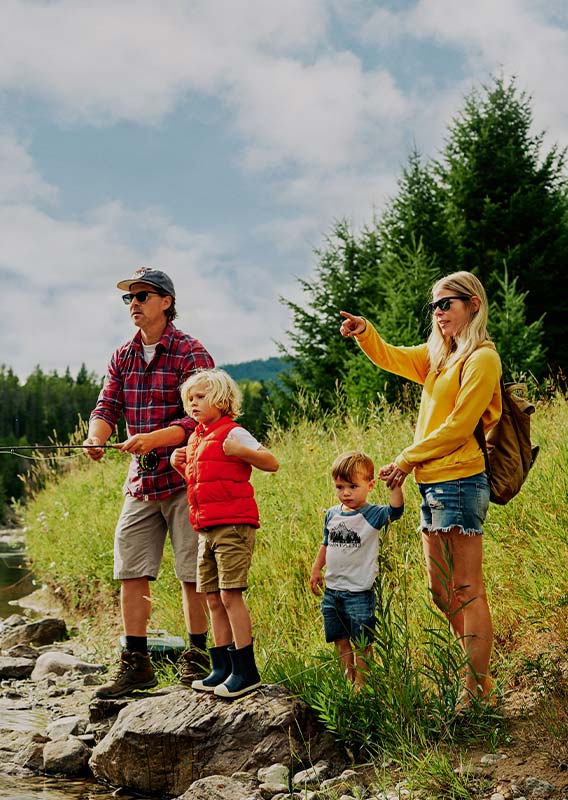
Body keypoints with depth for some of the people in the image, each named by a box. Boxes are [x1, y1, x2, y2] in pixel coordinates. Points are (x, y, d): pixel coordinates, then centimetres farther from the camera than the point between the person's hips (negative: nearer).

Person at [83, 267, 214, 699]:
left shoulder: (191, 353, -9)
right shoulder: (123, 358, 12)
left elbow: (199, 420, -15)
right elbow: (107, 408, 5)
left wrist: (153, 438, -29)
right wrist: (96, 436, -18)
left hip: (184, 479, -6)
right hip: (140, 481, 6)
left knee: (192, 573, 0)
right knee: (130, 570, 4)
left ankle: (197, 658, 13)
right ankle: (136, 663, 11)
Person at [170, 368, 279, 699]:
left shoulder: (232, 433, -7)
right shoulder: (197, 439, 19)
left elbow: (272, 463, -13)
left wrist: (240, 451, -26)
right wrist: (181, 466, 12)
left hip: (233, 525, -9)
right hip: (207, 529, 9)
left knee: (230, 594, -11)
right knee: (214, 599, 9)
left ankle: (247, 670, -6)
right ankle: (221, 668, 15)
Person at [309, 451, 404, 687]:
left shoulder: (372, 515, -10)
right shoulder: (332, 514, 7)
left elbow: (395, 510, -29)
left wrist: (395, 485, -41)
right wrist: (316, 569, 19)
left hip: (359, 592, -6)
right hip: (332, 590, 6)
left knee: (361, 643, 1)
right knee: (340, 641, 15)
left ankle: (362, 684, 10)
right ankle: (348, 680, 27)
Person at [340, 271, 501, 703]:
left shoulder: (482, 359, -9)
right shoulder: (438, 356, 18)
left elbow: (458, 428, -13)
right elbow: (392, 358, 24)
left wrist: (408, 460, -9)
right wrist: (365, 332, 4)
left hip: (459, 483, -10)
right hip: (432, 485, 10)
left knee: (467, 590, -8)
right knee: (442, 591, 12)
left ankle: (477, 692, -5)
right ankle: (478, 676, 19)